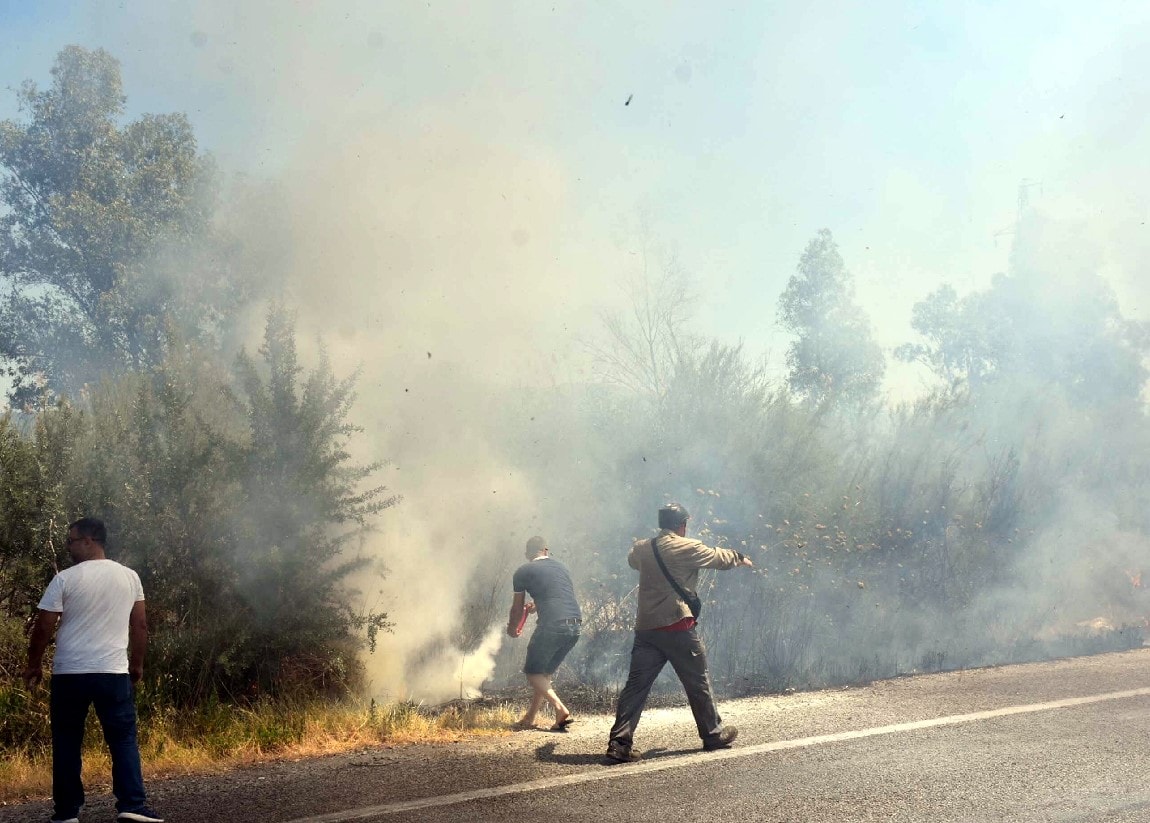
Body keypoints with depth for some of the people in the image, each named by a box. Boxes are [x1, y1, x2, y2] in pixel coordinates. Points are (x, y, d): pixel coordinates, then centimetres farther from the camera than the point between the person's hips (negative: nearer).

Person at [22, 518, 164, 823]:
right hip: (114, 672, 2)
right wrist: (137, 664, 20)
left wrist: (34, 665, 10)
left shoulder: (65, 579, -5)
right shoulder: (129, 577, 4)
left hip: (70, 674, -2)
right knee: (124, 739, 4)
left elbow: (43, 628, -3)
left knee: (67, 743, 8)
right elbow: (140, 626, 9)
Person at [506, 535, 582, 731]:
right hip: (575, 625, 6)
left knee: (533, 672, 8)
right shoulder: (561, 568, 24)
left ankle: (562, 711, -11)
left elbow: (517, 609, 17)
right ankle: (529, 719, 23)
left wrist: (512, 629, 36)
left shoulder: (523, 572, 8)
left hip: (552, 625, -6)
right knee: (545, 672, 21)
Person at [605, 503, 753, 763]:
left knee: (636, 685, 2)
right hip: (678, 626, -5)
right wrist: (740, 558, 29)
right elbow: (719, 558, 8)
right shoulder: (687, 548, -6)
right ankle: (713, 734, 24)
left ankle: (619, 742, -6)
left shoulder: (641, 549, 8)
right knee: (698, 683, 11)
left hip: (645, 628, 5)